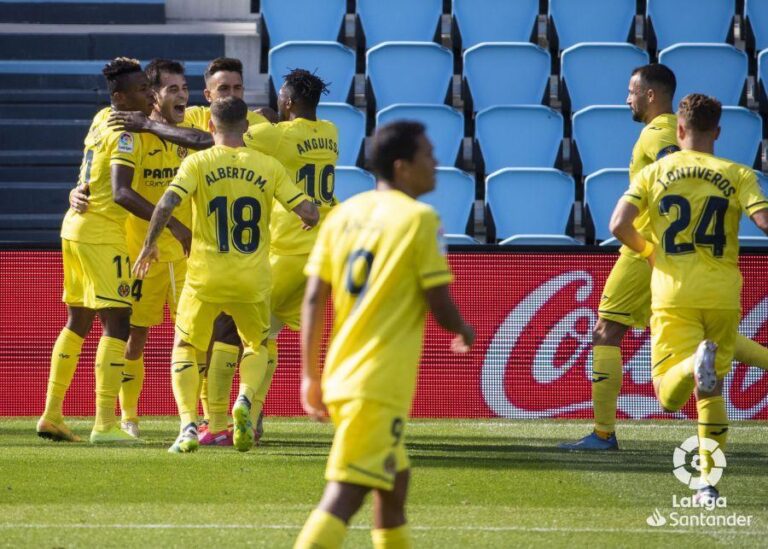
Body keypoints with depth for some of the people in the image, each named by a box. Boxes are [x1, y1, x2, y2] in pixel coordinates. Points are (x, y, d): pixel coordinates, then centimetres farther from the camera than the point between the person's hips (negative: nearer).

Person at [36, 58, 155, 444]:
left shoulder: (102, 120, 11)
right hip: (102, 234, -9)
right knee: (116, 322, -9)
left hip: (75, 227, 9)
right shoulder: (126, 134, -15)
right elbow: (120, 193, -27)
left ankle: (51, 415, 19)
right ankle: (105, 423, -15)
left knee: (78, 322, 16)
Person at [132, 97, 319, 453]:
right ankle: (245, 400, -6)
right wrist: (309, 221, 22)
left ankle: (188, 425, -4)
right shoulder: (268, 166, 1)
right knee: (257, 345, 24)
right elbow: (308, 213, -2)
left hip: (205, 277, -1)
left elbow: (167, 203, -18)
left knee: (184, 349, 16)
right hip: (252, 280, 2)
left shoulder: (197, 163, -4)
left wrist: (149, 245, -4)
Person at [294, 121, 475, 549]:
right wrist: (464, 332, 14)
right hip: (380, 385, -8)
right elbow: (441, 308, -9)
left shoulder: (345, 214, 9)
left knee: (393, 481, 23)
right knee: (344, 497, -13)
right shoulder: (420, 220, -8)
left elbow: (313, 299, 7)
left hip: (341, 376, 8)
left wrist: (311, 376, 13)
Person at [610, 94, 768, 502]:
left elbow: (619, 226, -6)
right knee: (711, 392, 14)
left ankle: (695, 362, -34)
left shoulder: (653, 173, 5)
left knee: (669, 397, -2)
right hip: (722, 294, 1)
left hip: (673, 292, -1)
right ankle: (708, 481, 6)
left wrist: (650, 252, 12)